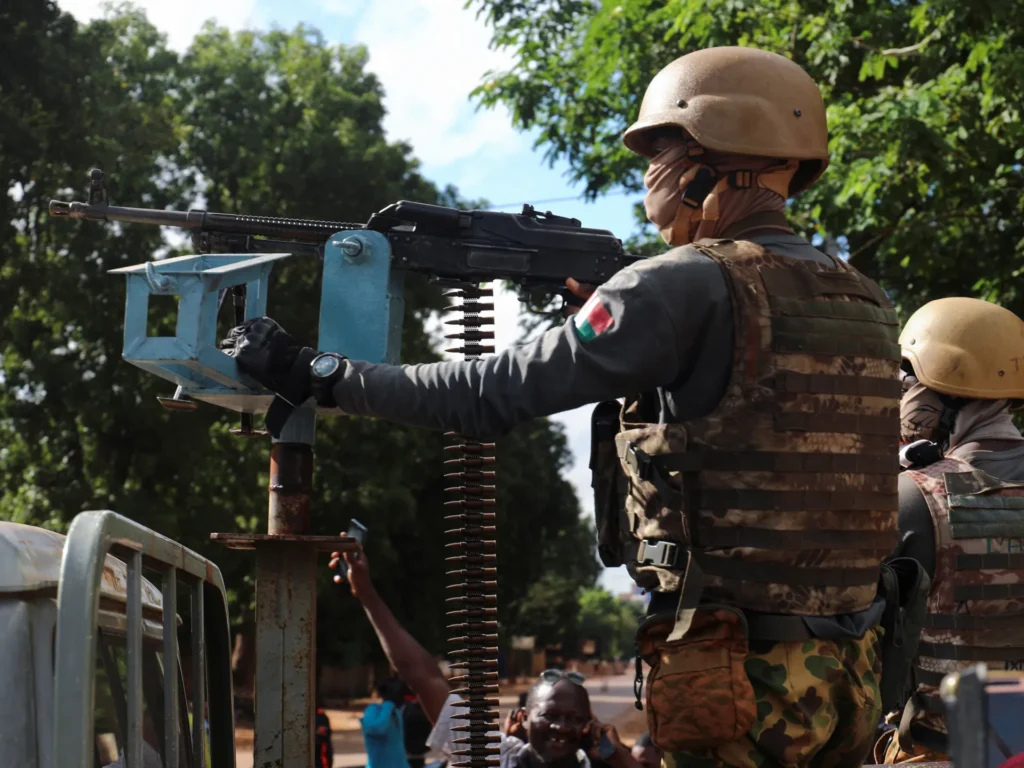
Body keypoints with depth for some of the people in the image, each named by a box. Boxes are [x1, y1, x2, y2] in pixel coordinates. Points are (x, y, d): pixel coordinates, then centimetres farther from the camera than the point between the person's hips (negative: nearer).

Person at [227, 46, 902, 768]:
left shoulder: (692, 284, -13)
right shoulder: (868, 303, 10)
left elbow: (496, 394, -14)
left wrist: (315, 373, -6)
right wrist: (598, 300, 16)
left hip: (741, 676, -7)